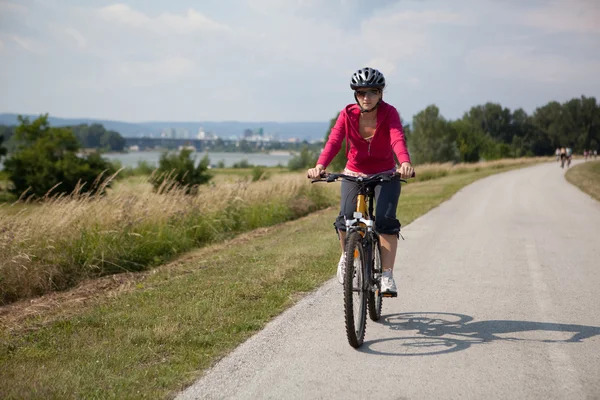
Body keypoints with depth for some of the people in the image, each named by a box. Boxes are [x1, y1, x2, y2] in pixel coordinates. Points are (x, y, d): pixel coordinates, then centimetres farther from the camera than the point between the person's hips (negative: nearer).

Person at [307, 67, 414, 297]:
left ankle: (387, 275, -12)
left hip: (385, 175, -1)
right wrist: (320, 166, -48)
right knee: (346, 217, -20)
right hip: (354, 174, 1)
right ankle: (346, 256, 12)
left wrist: (405, 163, -57)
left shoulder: (389, 113, -18)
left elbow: (398, 139, -36)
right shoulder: (348, 114, -14)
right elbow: (334, 142, -29)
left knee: (385, 219, -21)